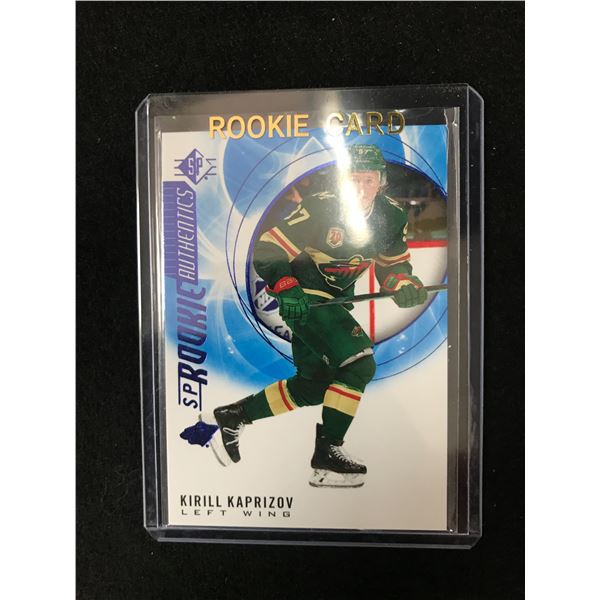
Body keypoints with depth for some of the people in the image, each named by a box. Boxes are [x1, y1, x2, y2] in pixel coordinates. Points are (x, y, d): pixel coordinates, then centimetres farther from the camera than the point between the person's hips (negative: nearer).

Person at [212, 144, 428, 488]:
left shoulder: (392, 218, -3)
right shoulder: (319, 210, -21)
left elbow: (392, 267, 7)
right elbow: (267, 250, -18)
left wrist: (406, 286, -15)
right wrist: (286, 289, -33)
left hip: (336, 301, 7)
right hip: (305, 298, -7)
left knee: (314, 386, 11)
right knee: (359, 364, -20)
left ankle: (234, 416, 25)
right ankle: (327, 454, -5)